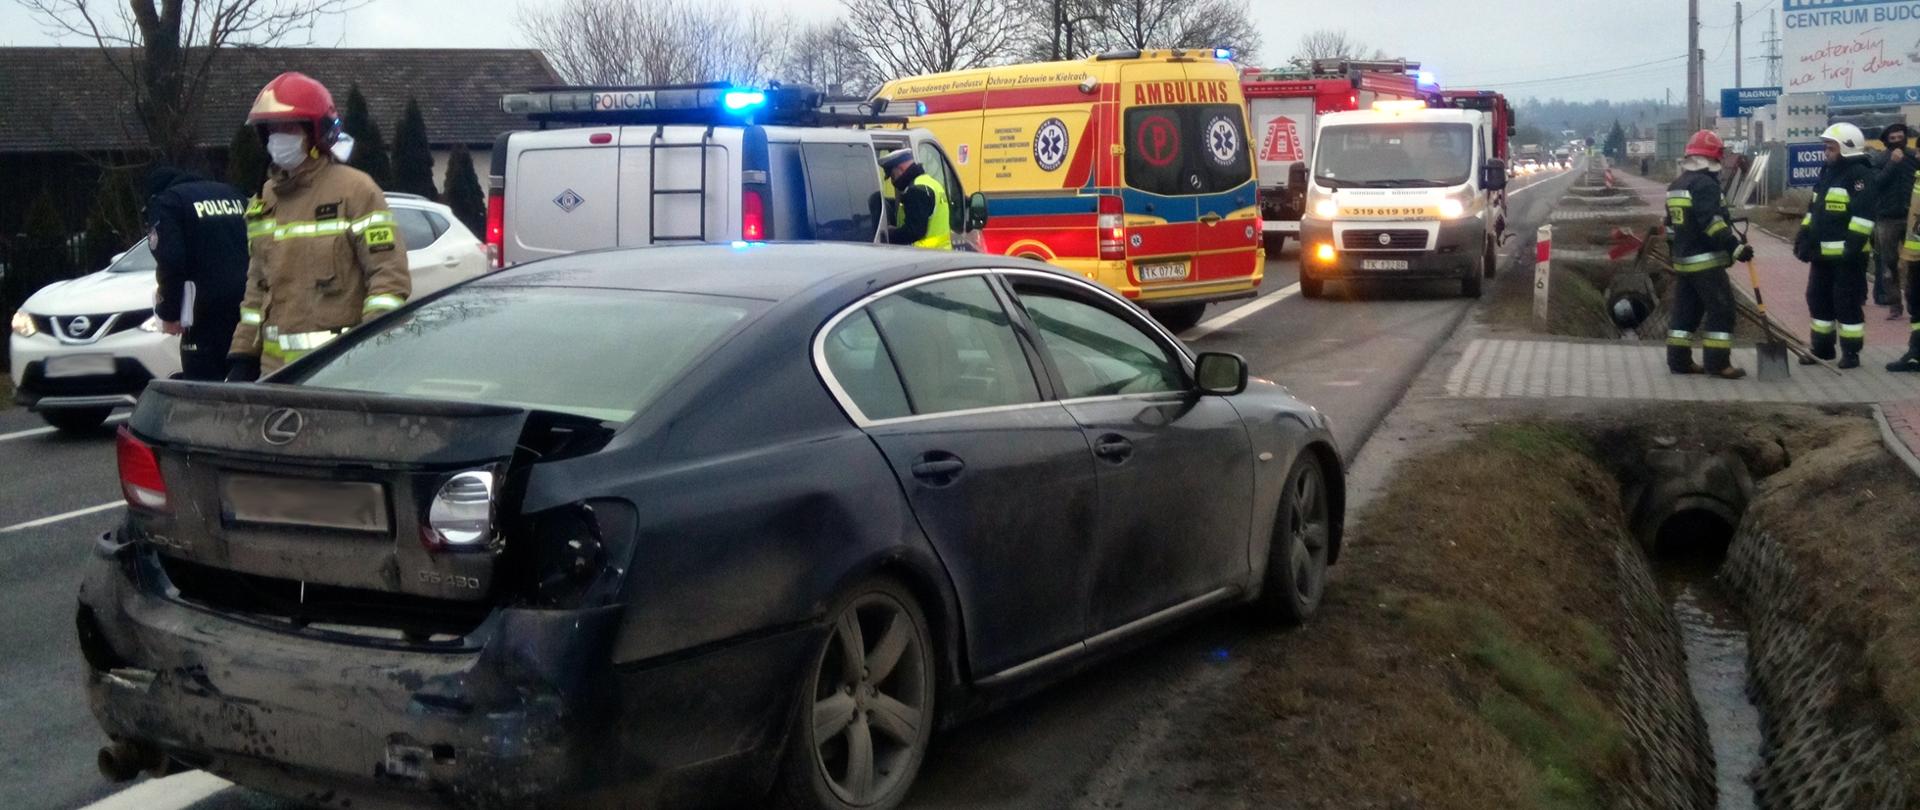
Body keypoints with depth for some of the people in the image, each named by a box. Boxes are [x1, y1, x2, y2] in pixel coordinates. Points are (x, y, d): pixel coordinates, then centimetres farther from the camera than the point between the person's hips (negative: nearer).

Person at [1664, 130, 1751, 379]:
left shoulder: (1675, 186, 15)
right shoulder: (1704, 184, -15)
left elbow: (1671, 225, 22)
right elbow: (1711, 222, -24)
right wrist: (1736, 247, -24)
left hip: (1683, 260, 9)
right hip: (1707, 261, -9)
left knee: (1685, 310, 13)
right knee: (1721, 310, -5)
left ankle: (1679, 360, 14)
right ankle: (1718, 363, -6)